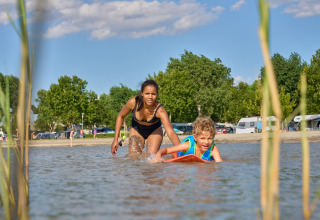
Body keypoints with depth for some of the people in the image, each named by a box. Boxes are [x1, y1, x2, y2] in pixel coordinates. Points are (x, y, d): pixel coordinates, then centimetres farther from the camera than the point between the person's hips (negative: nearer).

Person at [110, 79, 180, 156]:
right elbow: (121, 116, -12)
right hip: (136, 130, 1)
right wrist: (115, 139, -14)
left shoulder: (160, 110, -38)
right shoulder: (133, 102, -32)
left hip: (154, 131, -1)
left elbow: (170, 132, -48)